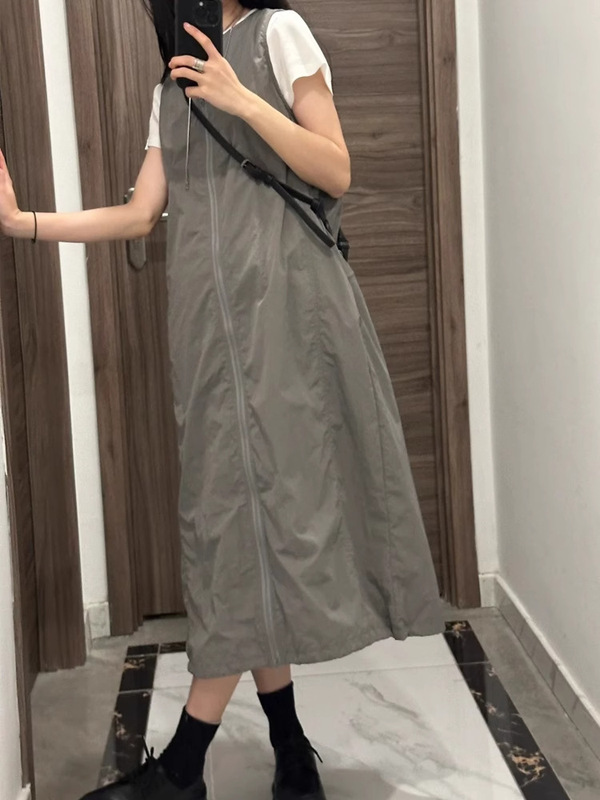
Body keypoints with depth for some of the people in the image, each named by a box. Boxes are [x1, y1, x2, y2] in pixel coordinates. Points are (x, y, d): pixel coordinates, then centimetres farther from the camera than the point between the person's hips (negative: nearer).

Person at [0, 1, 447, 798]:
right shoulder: (171, 89, 22)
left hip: (280, 296, -6)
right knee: (236, 501, 2)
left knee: (257, 494, -8)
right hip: (212, 308, 6)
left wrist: (241, 99, -11)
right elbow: (140, 215, 12)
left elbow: (337, 174, -3)